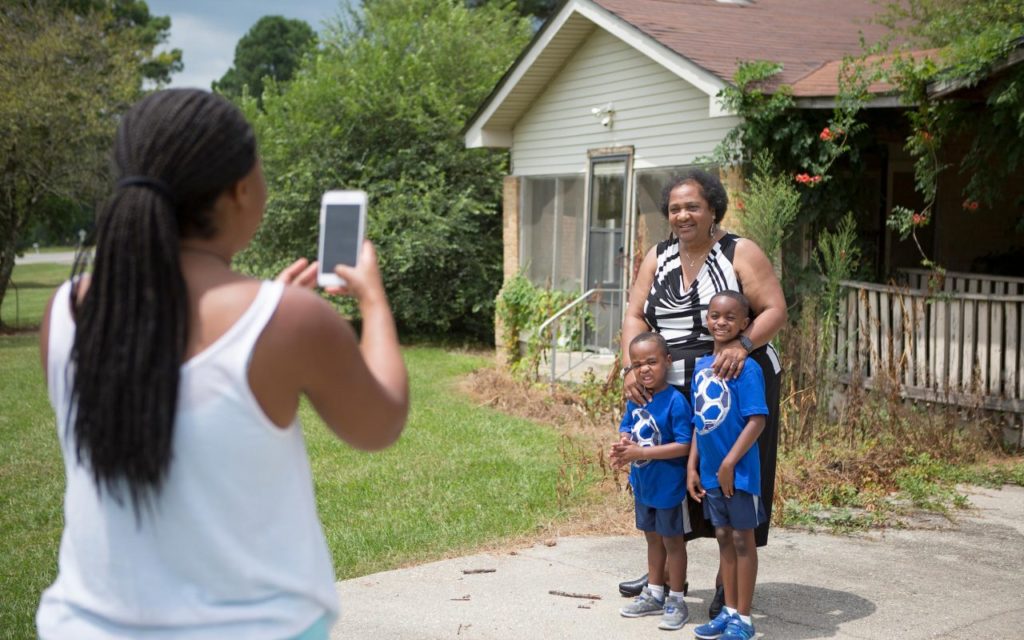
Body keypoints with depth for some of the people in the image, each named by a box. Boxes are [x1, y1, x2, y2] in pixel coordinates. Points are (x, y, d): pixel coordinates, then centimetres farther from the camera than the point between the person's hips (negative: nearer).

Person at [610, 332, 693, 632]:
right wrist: (623, 446, -16)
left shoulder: (675, 401, -24)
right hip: (642, 483, 7)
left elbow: (684, 446, -26)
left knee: (672, 540, 9)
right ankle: (655, 595, 36)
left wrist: (642, 452, -28)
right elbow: (627, 428, 8)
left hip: (668, 486, -7)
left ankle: (676, 601, 23)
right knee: (652, 537, 21)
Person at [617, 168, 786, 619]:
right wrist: (632, 366, -11)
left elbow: (775, 310, -11)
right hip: (672, 389, 4)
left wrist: (742, 344, -28)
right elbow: (635, 316, 6)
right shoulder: (658, 258, 10)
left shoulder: (741, 253, -4)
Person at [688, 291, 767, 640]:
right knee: (723, 537, 15)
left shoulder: (746, 367, -14)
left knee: (742, 539, 5)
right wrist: (692, 467, 8)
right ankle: (729, 611, 26)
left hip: (739, 471, -6)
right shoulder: (700, 366, 6)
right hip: (710, 472, 6)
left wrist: (729, 463, -19)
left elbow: (757, 420, -18)